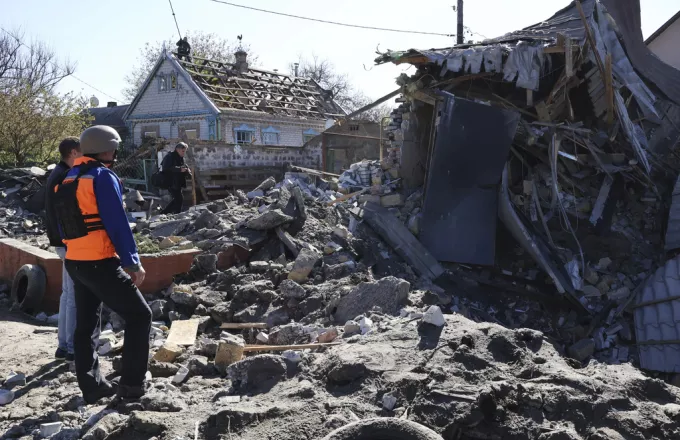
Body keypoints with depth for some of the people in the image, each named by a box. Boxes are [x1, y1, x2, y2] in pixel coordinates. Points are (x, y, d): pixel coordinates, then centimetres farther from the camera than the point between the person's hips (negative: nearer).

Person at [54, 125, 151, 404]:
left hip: (74, 262, 9)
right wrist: (133, 263, -12)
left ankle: (91, 387, 22)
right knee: (138, 316, 3)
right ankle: (132, 385, 4)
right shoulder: (103, 177, -13)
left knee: (85, 325, 16)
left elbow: (64, 226, 17)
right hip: (101, 263, -8)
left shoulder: (67, 180, 13)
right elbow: (118, 225, -16)